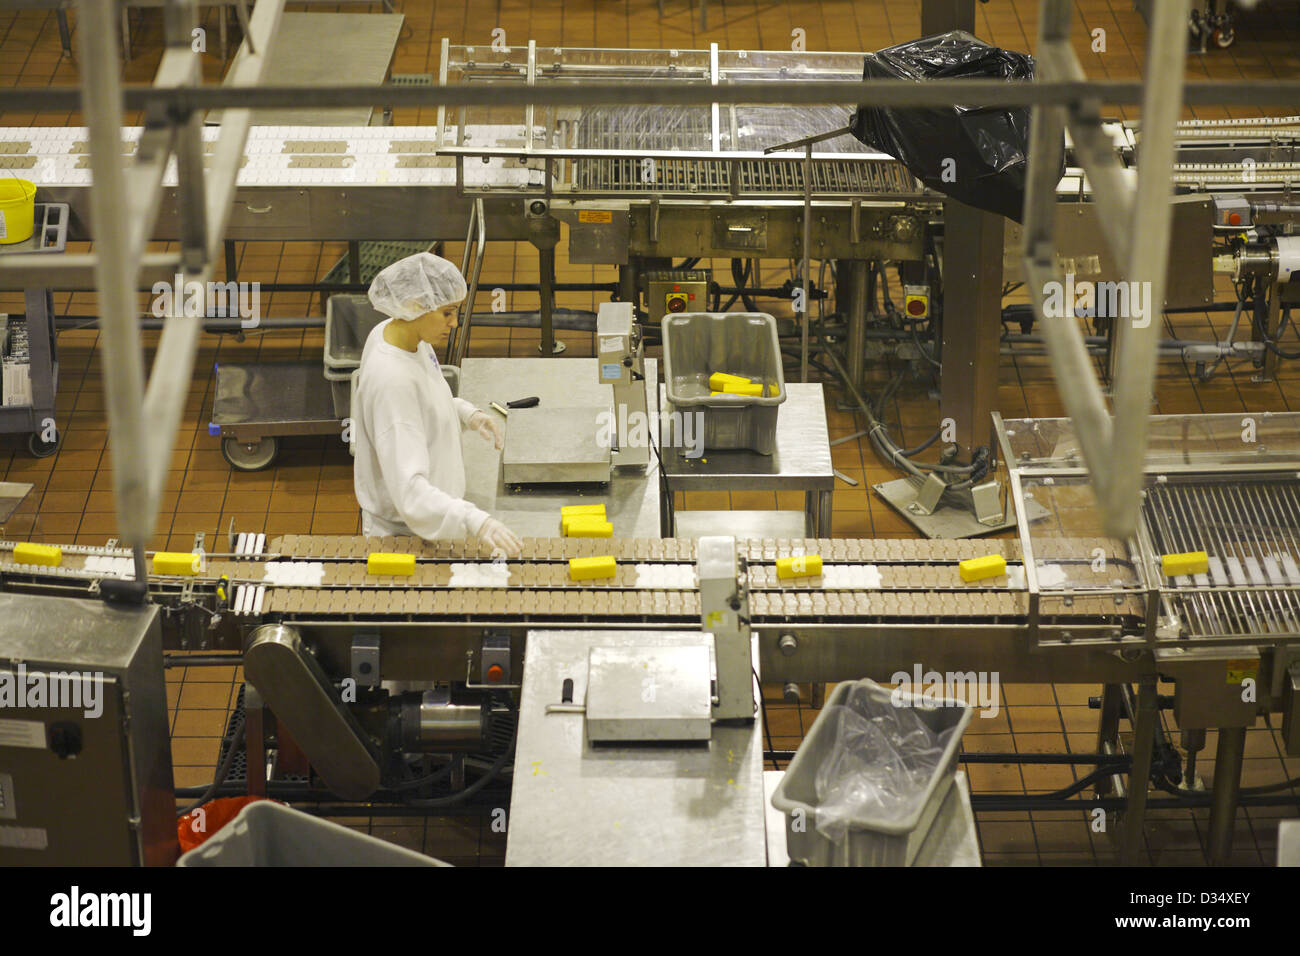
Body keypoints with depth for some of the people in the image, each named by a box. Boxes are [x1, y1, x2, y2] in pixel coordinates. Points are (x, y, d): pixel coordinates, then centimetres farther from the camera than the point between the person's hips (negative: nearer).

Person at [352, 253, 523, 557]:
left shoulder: (391, 332, -7)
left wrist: (465, 414, -2)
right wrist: (474, 520, -51)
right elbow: (408, 489, -40)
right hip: (404, 530, -9)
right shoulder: (391, 380, -35)